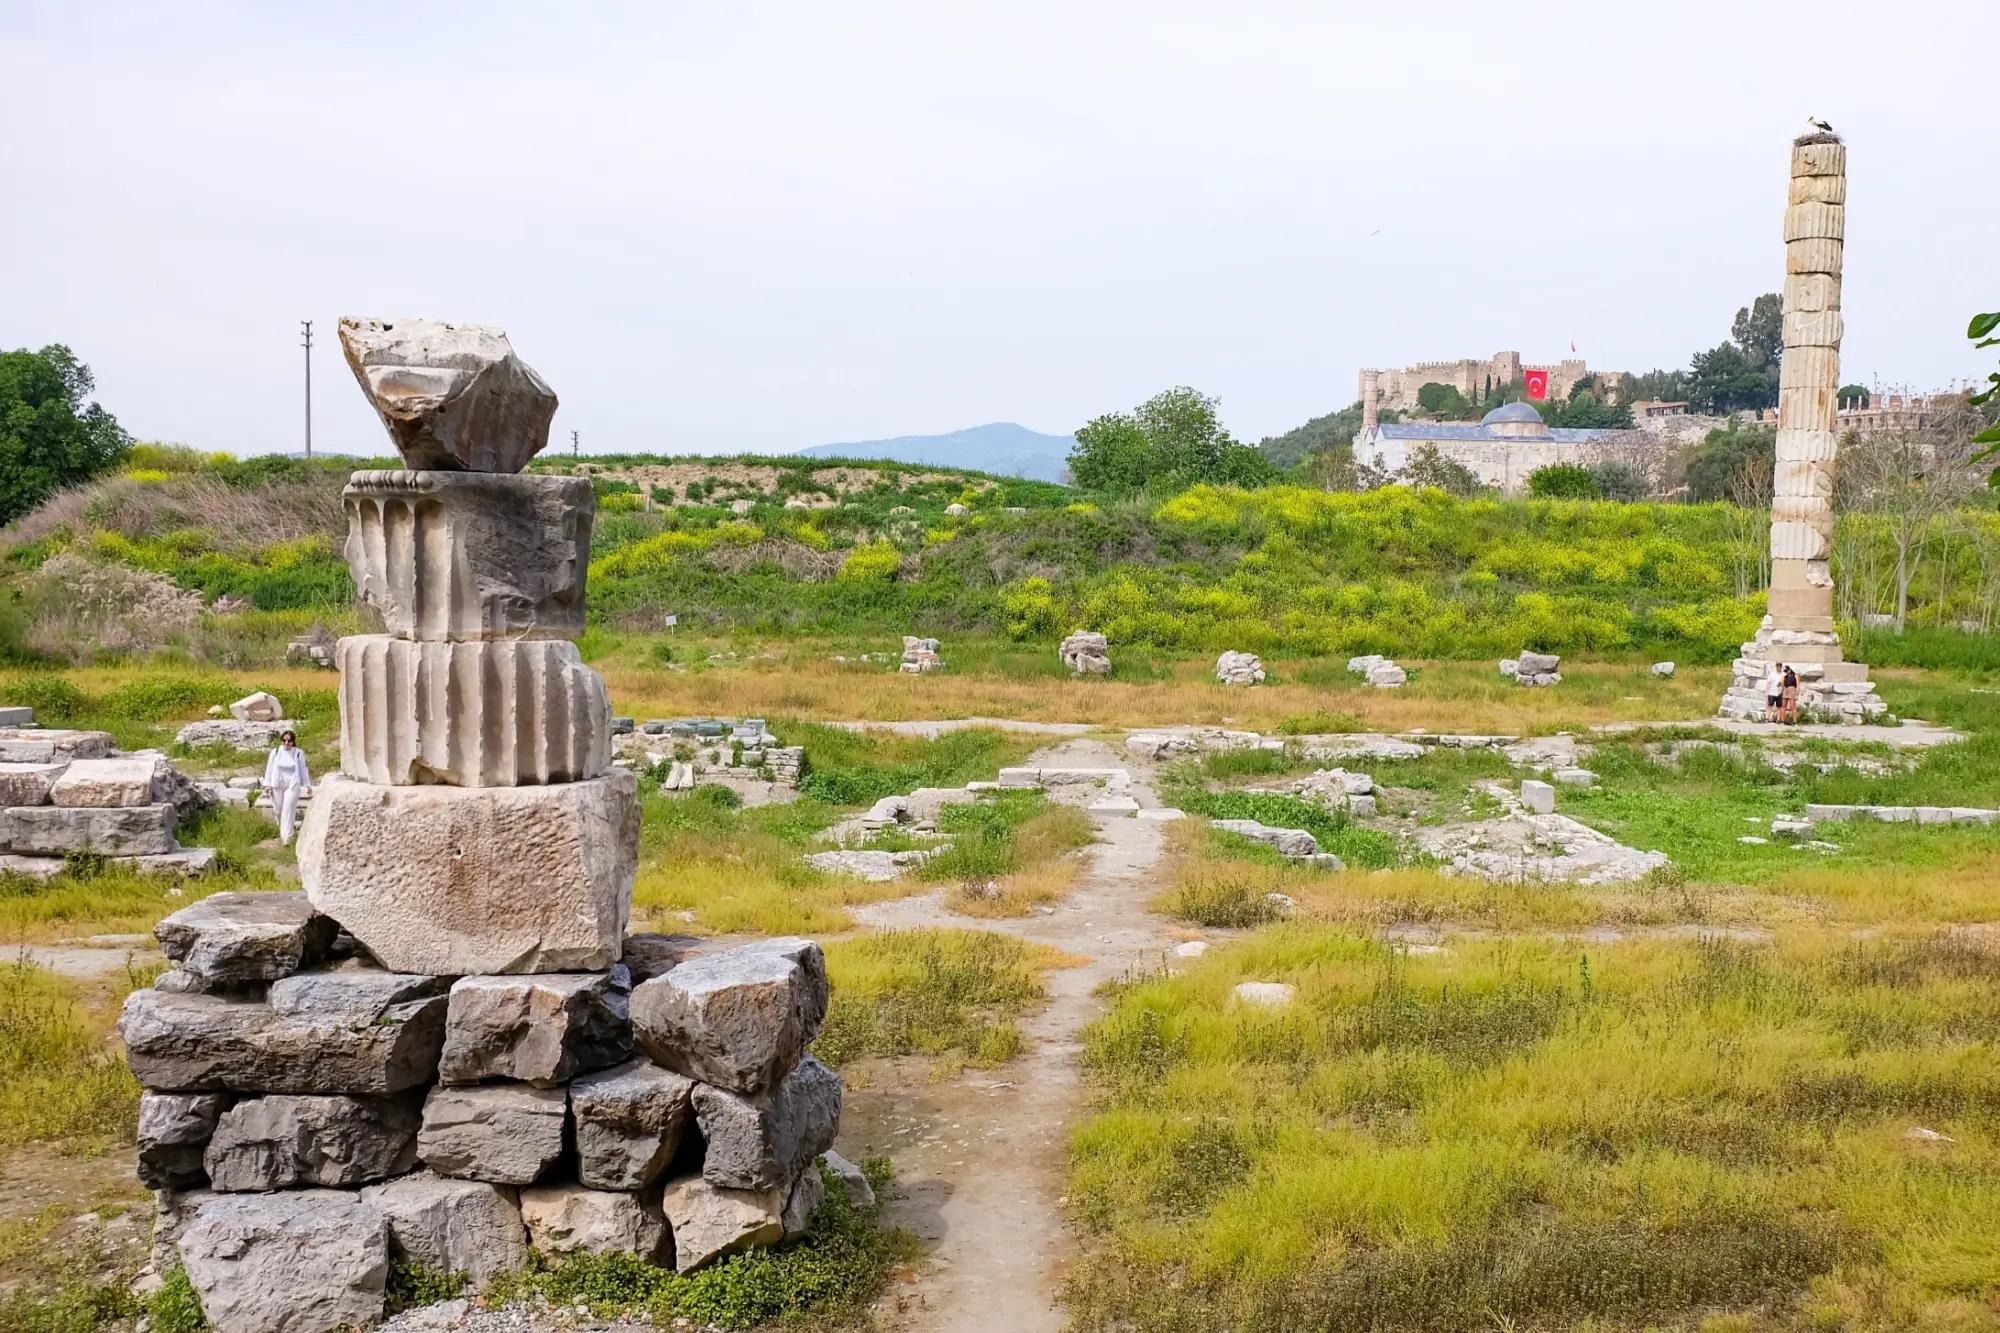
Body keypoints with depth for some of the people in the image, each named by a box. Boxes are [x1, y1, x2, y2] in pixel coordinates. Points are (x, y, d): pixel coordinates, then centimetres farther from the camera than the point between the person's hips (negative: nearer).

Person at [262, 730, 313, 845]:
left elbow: (303, 770, 8)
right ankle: (281, 833, 28)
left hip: (292, 785, -2)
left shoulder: (299, 754, 2)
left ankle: (287, 838, -14)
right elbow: (269, 768, 10)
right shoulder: (275, 752, 6)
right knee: (278, 810, 7)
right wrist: (267, 784, 5)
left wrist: (308, 786, 12)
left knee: (288, 811, -11)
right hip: (277, 785, 2)